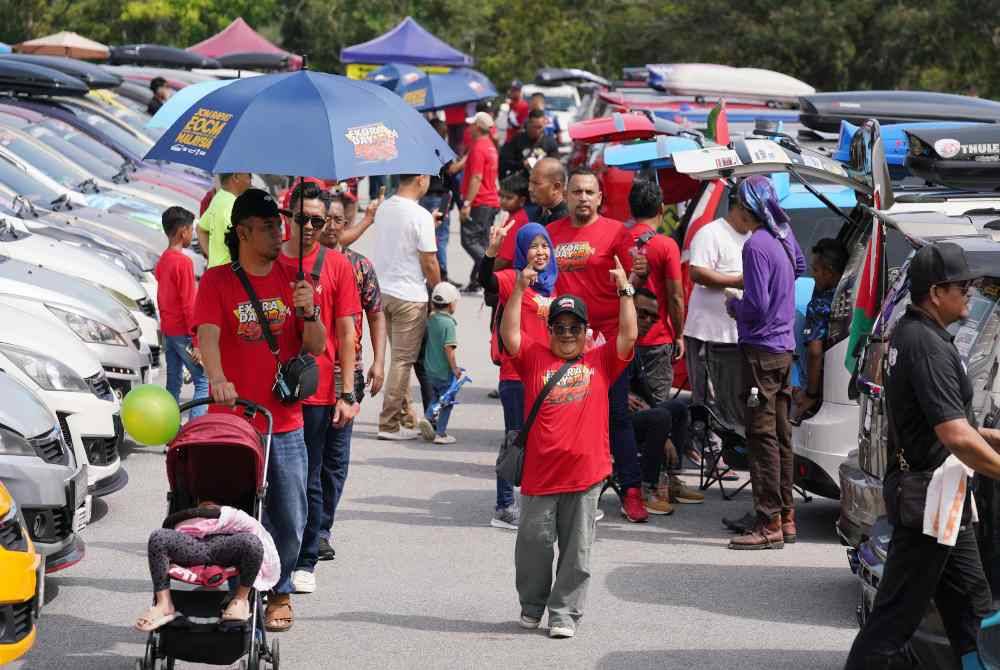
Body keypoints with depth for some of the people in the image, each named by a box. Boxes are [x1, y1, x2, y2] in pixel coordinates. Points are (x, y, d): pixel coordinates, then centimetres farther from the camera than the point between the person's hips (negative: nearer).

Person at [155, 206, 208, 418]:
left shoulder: (162, 261, 9)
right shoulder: (183, 262, -17)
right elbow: (189, 305, -18)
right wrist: (197, 343, -17)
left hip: (168, 331, 9)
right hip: (183, 333, -9)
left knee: (173, 383, 12)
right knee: (204, 381, -6)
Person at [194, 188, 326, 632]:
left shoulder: (292, 279, 7)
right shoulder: (217, 281, -1)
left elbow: (317, 347, 6)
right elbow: (208, 334, -16)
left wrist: (308, 313, -14)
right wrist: (217, 379, -34)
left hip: (284, 423, 3)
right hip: (231, 420, -2)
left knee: (289, 517, 5)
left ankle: (279, 593, 24)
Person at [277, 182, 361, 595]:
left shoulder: (337, 265, 2)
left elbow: (345, 333, 3)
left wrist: (347, 394, -2)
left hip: (316, 391, -1)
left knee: (308, 482, 5)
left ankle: (305, 563, 15)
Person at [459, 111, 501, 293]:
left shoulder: (478, 148, -14)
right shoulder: (491, 146, 16)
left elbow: (477, 178, -21)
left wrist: (467, 203, -22)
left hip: (479, 203, -10)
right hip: (491, 202, 10)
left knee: (469, 240, -9)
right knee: (481, 242, 11)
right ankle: (476, 282, 14)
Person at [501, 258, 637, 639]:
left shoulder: (600, 362, 8)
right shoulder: (535, 358, 7)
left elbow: (628, 336, -1)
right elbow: (509, 334, -4)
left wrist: (624, 291, -4)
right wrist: (519, 290, -10)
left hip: (586, 473, 0)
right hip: (539, 474, 0)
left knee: (576, 549, 5)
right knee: (533, 543, 6)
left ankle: (565, 612, 14)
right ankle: (532, 606, 24)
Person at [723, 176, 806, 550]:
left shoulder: (756, 246, -17)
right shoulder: (784, 236, 9)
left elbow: (756, 306, -21)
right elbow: (800, 267, 32)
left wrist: (733, 305, 0)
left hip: (761, 349, -9)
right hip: (784, 347, 9)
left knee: (762, 436, -7)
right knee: (780, 435, 13)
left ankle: (769, 524, -8)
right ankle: (785, 517, 19)